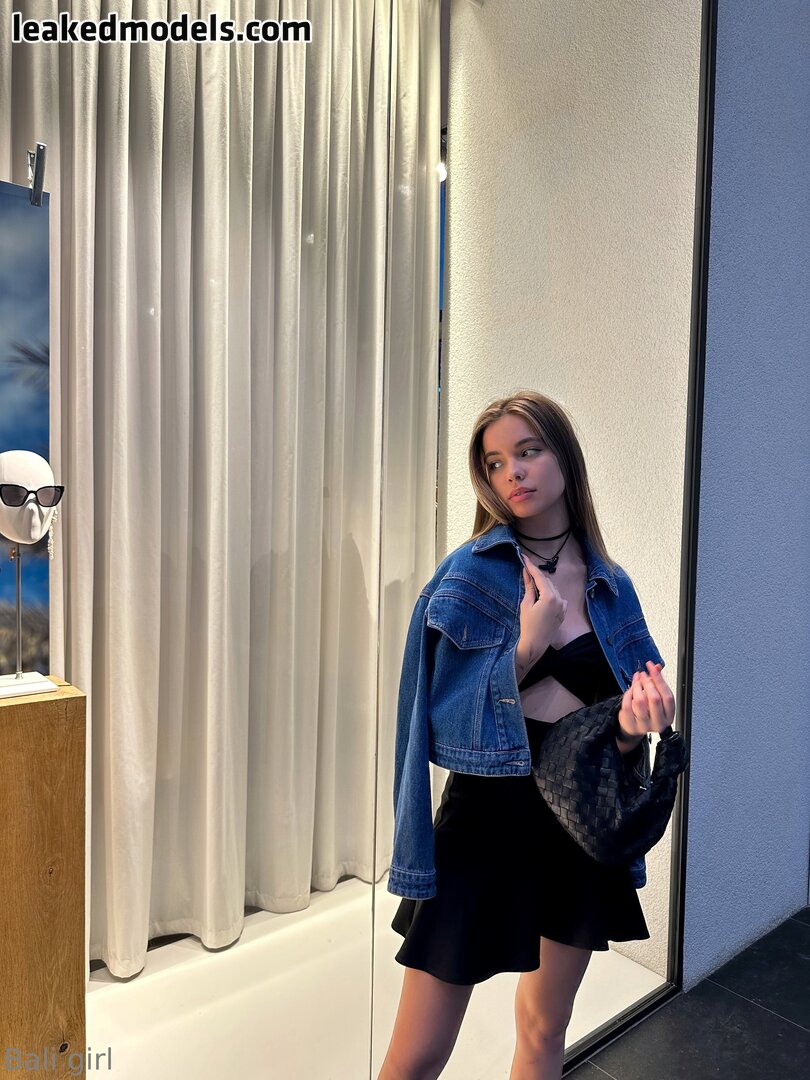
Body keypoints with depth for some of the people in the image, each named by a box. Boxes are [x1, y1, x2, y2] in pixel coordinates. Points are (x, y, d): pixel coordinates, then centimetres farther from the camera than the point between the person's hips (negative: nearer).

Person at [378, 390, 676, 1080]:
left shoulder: (610, 586, 1)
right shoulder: (471, 572, -8)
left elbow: (619, 741, 6)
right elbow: (444, 720, -11)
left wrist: (633, 725, -16)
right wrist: (528, 643, -20)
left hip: (582, 823, 4)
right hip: (486, 816, -3)